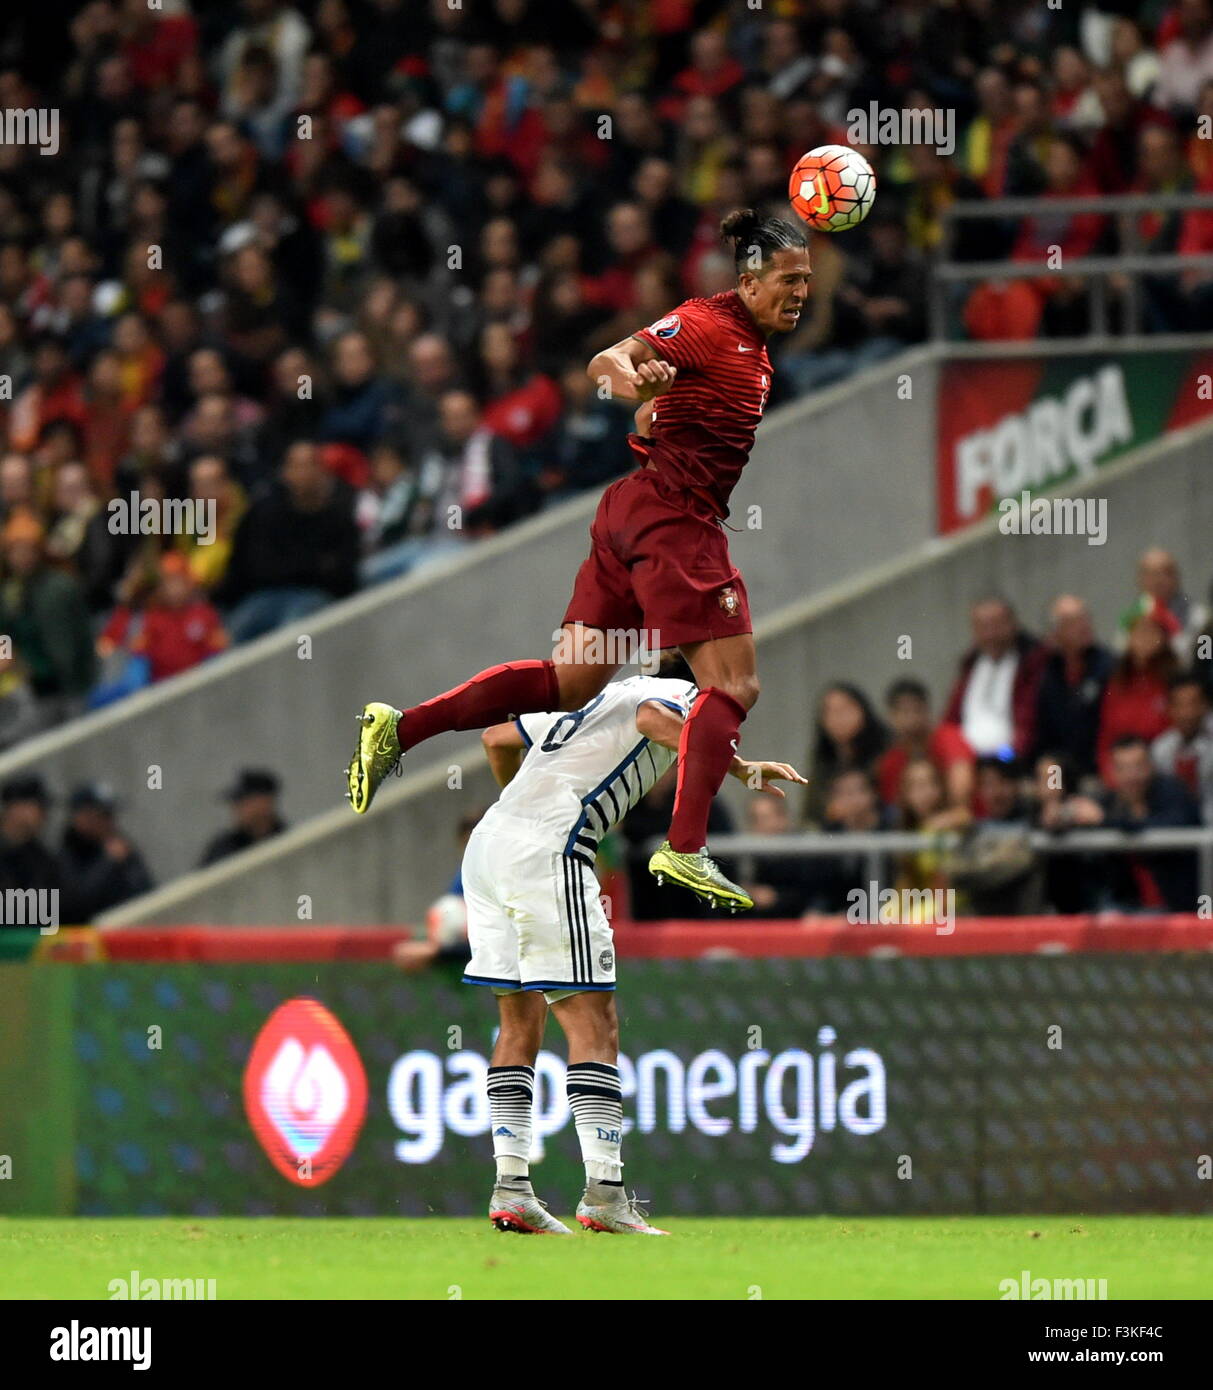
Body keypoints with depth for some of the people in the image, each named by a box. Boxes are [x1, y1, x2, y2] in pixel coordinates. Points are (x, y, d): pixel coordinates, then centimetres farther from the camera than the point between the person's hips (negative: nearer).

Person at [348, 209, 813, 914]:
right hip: (673, 516, -9)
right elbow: (608, 361, -22)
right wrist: (633, 377, -41)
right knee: (735, 681, -9)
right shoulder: (709, 324, -10)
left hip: (636, 509, 9)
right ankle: (685, 849, -12)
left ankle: (399, 728, 3)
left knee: (570, 683, 6)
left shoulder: (751, 343, 17)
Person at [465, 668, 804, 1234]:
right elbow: (653, 719, -19)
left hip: (486, 844, 9)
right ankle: (604, 1193, -16)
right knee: (594, 1025, -9)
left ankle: (510, 1187, 7)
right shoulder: (676, 693, 7)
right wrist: (742, 768, -26)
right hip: (545, 851, -9)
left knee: (522, 1023, 12)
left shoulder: (600, 699, 30)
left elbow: (496, 737, 39)